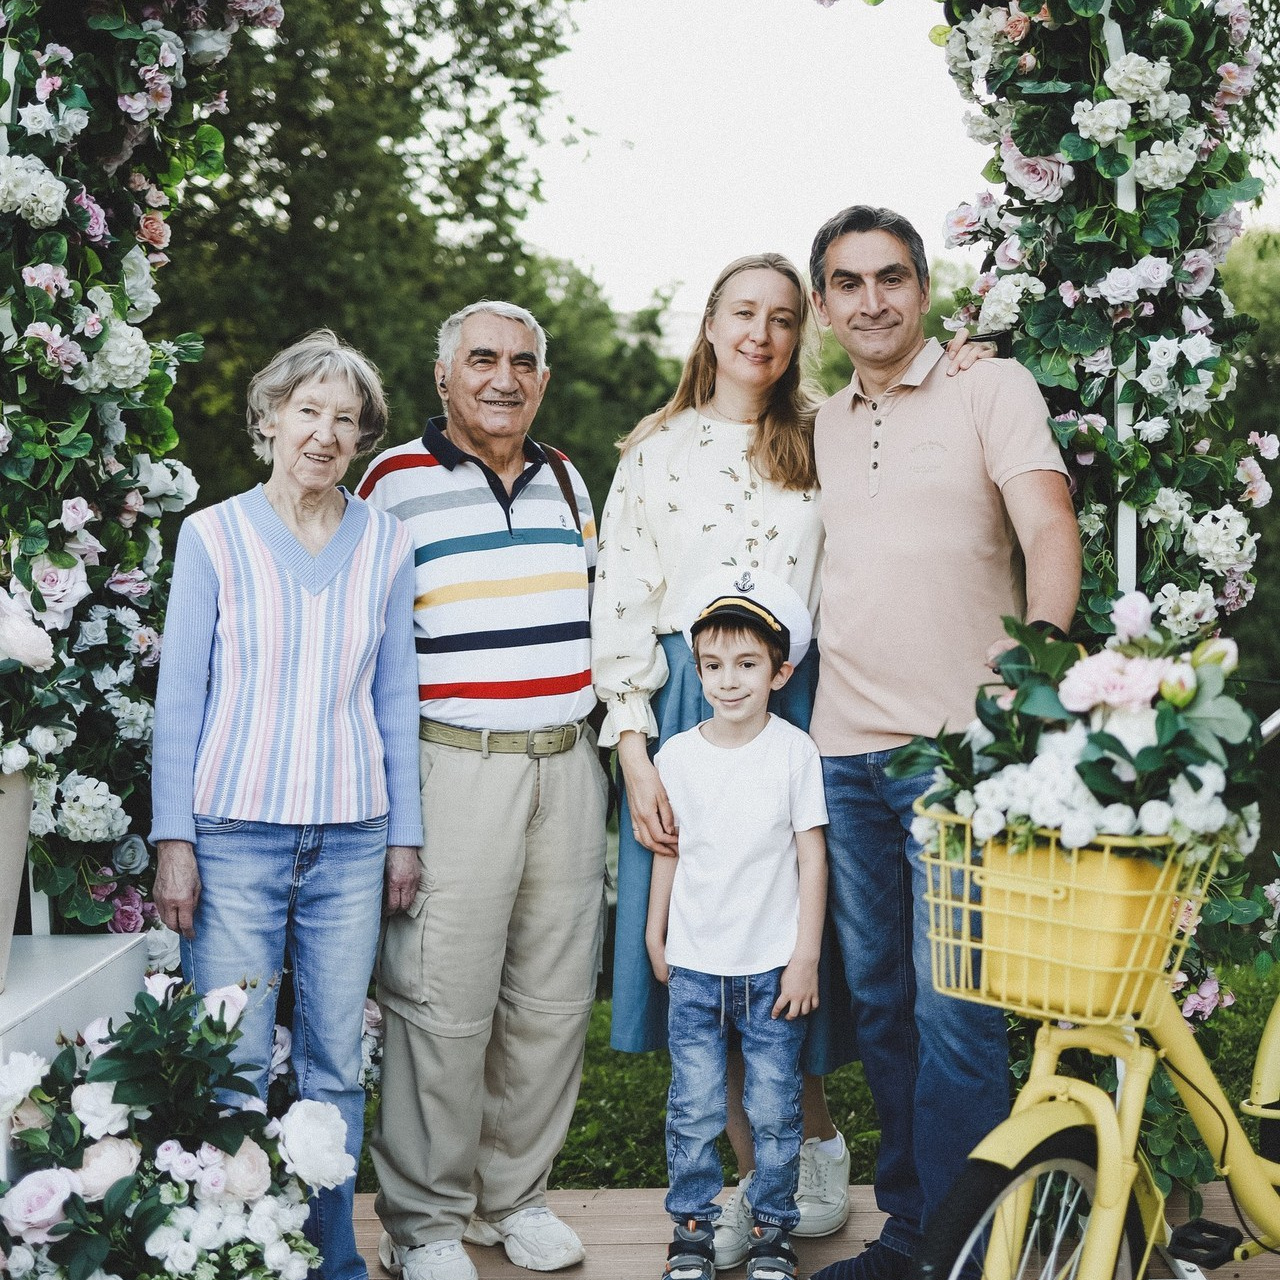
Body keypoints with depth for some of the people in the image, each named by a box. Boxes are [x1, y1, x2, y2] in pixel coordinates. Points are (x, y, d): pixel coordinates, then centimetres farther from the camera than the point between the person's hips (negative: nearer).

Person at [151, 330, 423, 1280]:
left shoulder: (386, 544, 7)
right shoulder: (214, 536, 1)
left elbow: (396, 697, 11)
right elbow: (180, 695, 2)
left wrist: (405, 834, 10)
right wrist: (174, 838, -2)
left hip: (351, 841, 2)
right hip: (236, 834, -2)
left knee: (336, 1065, 7)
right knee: (234, 1067, -1)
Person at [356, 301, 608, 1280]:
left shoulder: (565, 479, 14)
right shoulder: (394, 482, -2)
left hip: (568, 762, 5)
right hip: (452, 767, -5)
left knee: (554, 997, 9)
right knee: (443, 1004, -4)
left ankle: (516, 1193, 25)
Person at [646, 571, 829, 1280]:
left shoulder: (794, 752, -5)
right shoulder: (676, 755, 0)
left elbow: (812, 857, -3)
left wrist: (806, 959, -5)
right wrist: (656, 938, 16)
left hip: (772, 968, -1)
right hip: (694, 967, 2)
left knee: (774, 1110, 5)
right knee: (692, 1109, 3)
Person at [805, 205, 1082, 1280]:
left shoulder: (991, 387, 3)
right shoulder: (816, 428, 18)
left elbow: (1049, 525, -11)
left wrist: (1038, 653, -26)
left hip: (958, 748, -5)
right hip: (844, 753, 5)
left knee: (953, 1014, -6)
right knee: (879, 1007, 11)